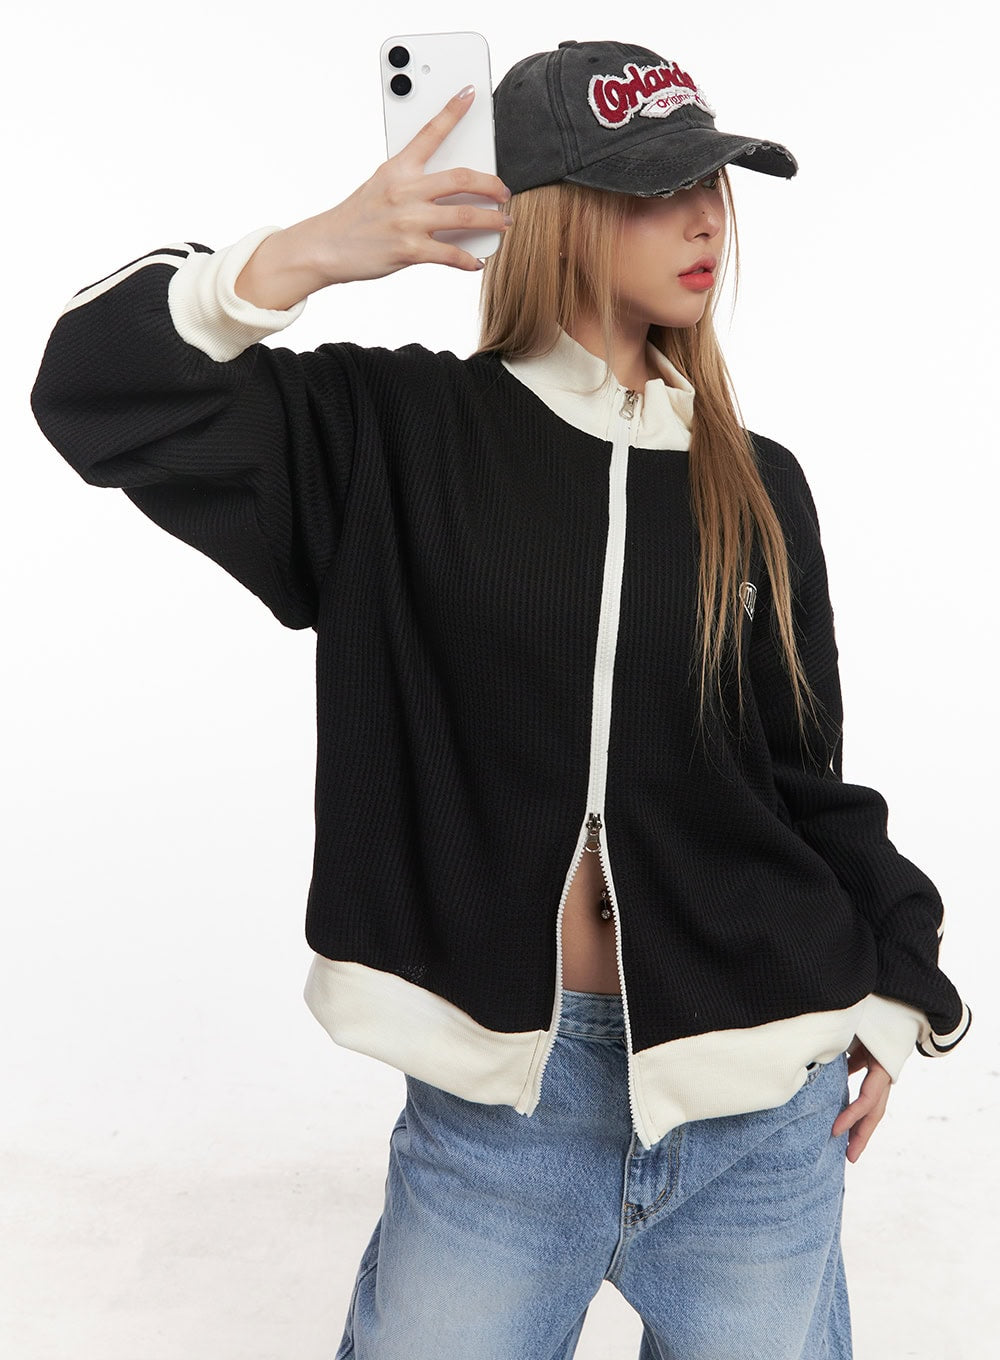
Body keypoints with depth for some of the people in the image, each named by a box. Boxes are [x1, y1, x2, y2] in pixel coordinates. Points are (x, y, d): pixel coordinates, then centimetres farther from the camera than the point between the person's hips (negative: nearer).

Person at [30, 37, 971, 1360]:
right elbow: (102, 393, -11)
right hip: (493, 1099, -2)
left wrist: (892, 988, 11)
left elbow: (805, 773, 11)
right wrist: (311, 254, -24)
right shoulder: (391, 433, -3)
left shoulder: (754, 485, 5)